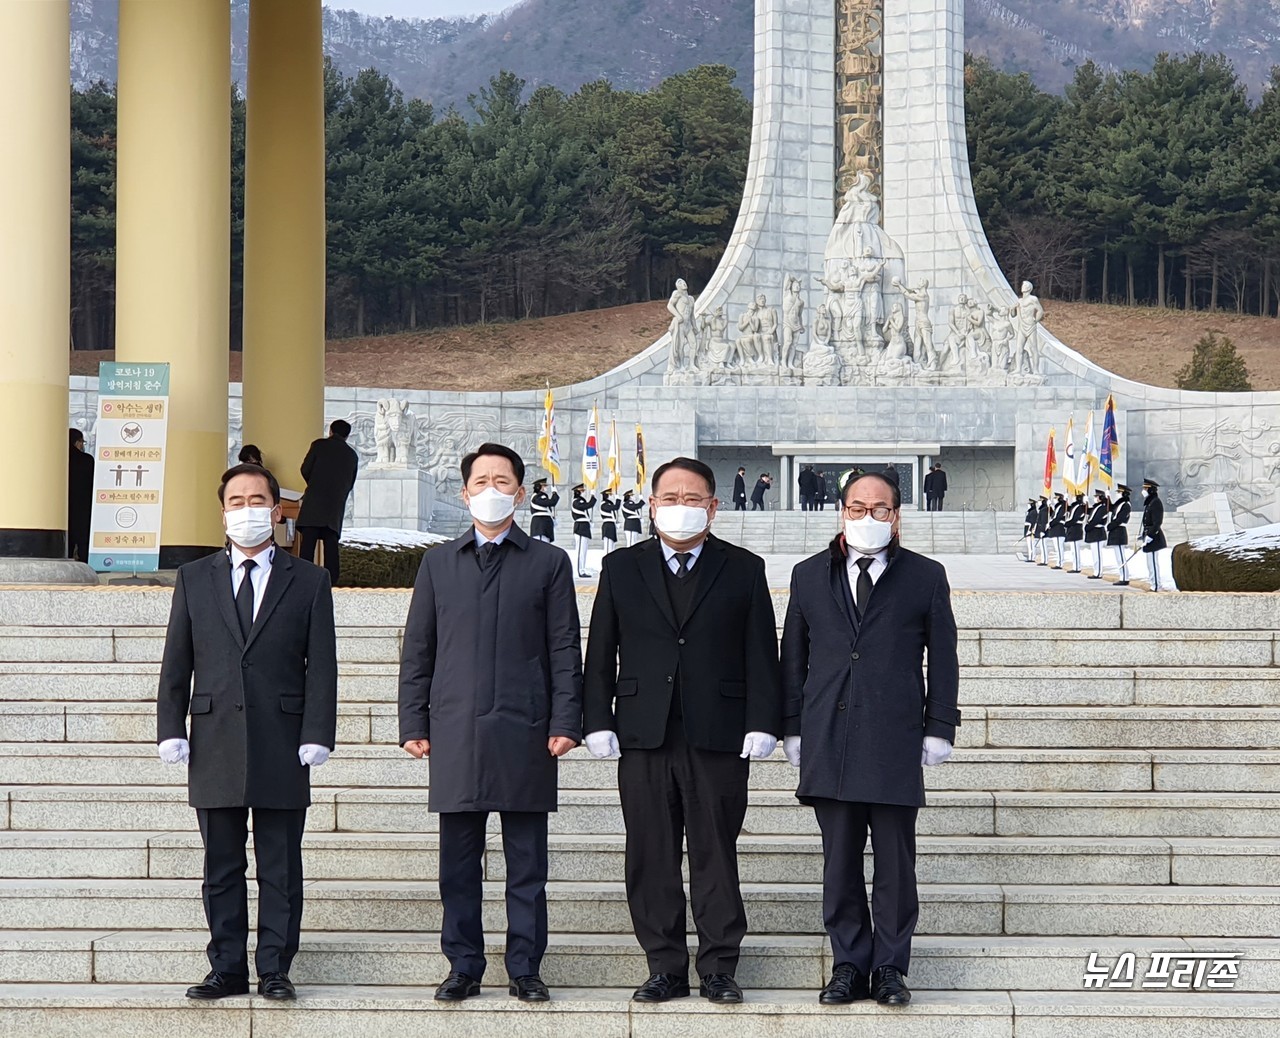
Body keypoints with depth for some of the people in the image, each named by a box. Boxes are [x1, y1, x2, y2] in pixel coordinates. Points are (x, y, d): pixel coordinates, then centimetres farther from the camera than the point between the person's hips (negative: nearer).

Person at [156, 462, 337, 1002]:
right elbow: (176, 664, 10)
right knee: (221, 867, 5)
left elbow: (321, 667, 3)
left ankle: (274, 969, 8)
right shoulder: (194, 579, 12)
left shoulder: (309, 581, 8)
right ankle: (227, 968, 11)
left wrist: (316, 735, -7)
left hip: (282, 748, -1)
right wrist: (171, 730, 0)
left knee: (280, 867, 2)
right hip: (215, 746, 2)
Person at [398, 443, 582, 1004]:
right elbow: (417, 650, 12)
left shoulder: (549, 563, 9)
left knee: (526, 863, 1)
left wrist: (565, 722, -5)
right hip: (456, 734, 2)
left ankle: (525, 969, 8)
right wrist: (413, 724, 4)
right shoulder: (438, 563, 14)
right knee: (458, 863, 4)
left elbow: (565, 650, 4)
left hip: (525, 734, -1)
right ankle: (463, 967, 11)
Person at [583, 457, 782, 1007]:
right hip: (644, 738, 2)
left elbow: (761, 654, 4)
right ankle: (665, 966, 11)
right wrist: (597, 722, 2)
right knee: (651, 857, 3)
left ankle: (719, 967, 8)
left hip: (718, 736, -2)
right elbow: (600, 653, 10)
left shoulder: (743, 570, 7)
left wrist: (761, 724, -4)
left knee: (715, 855, 1)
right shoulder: (622, 569, 11)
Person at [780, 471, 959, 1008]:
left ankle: (890, 968, 10)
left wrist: (939, 728, 2)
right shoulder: (809, 576, 13)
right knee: (839, 863, 3)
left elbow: (942, 658, 8)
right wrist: (791, 728, 9)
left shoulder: (926, 577, 8)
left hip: (895, 743, -2)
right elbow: (793, 658, 14)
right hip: (828, 742, 2)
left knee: (895, 864, 1)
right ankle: (849, 965, 12)